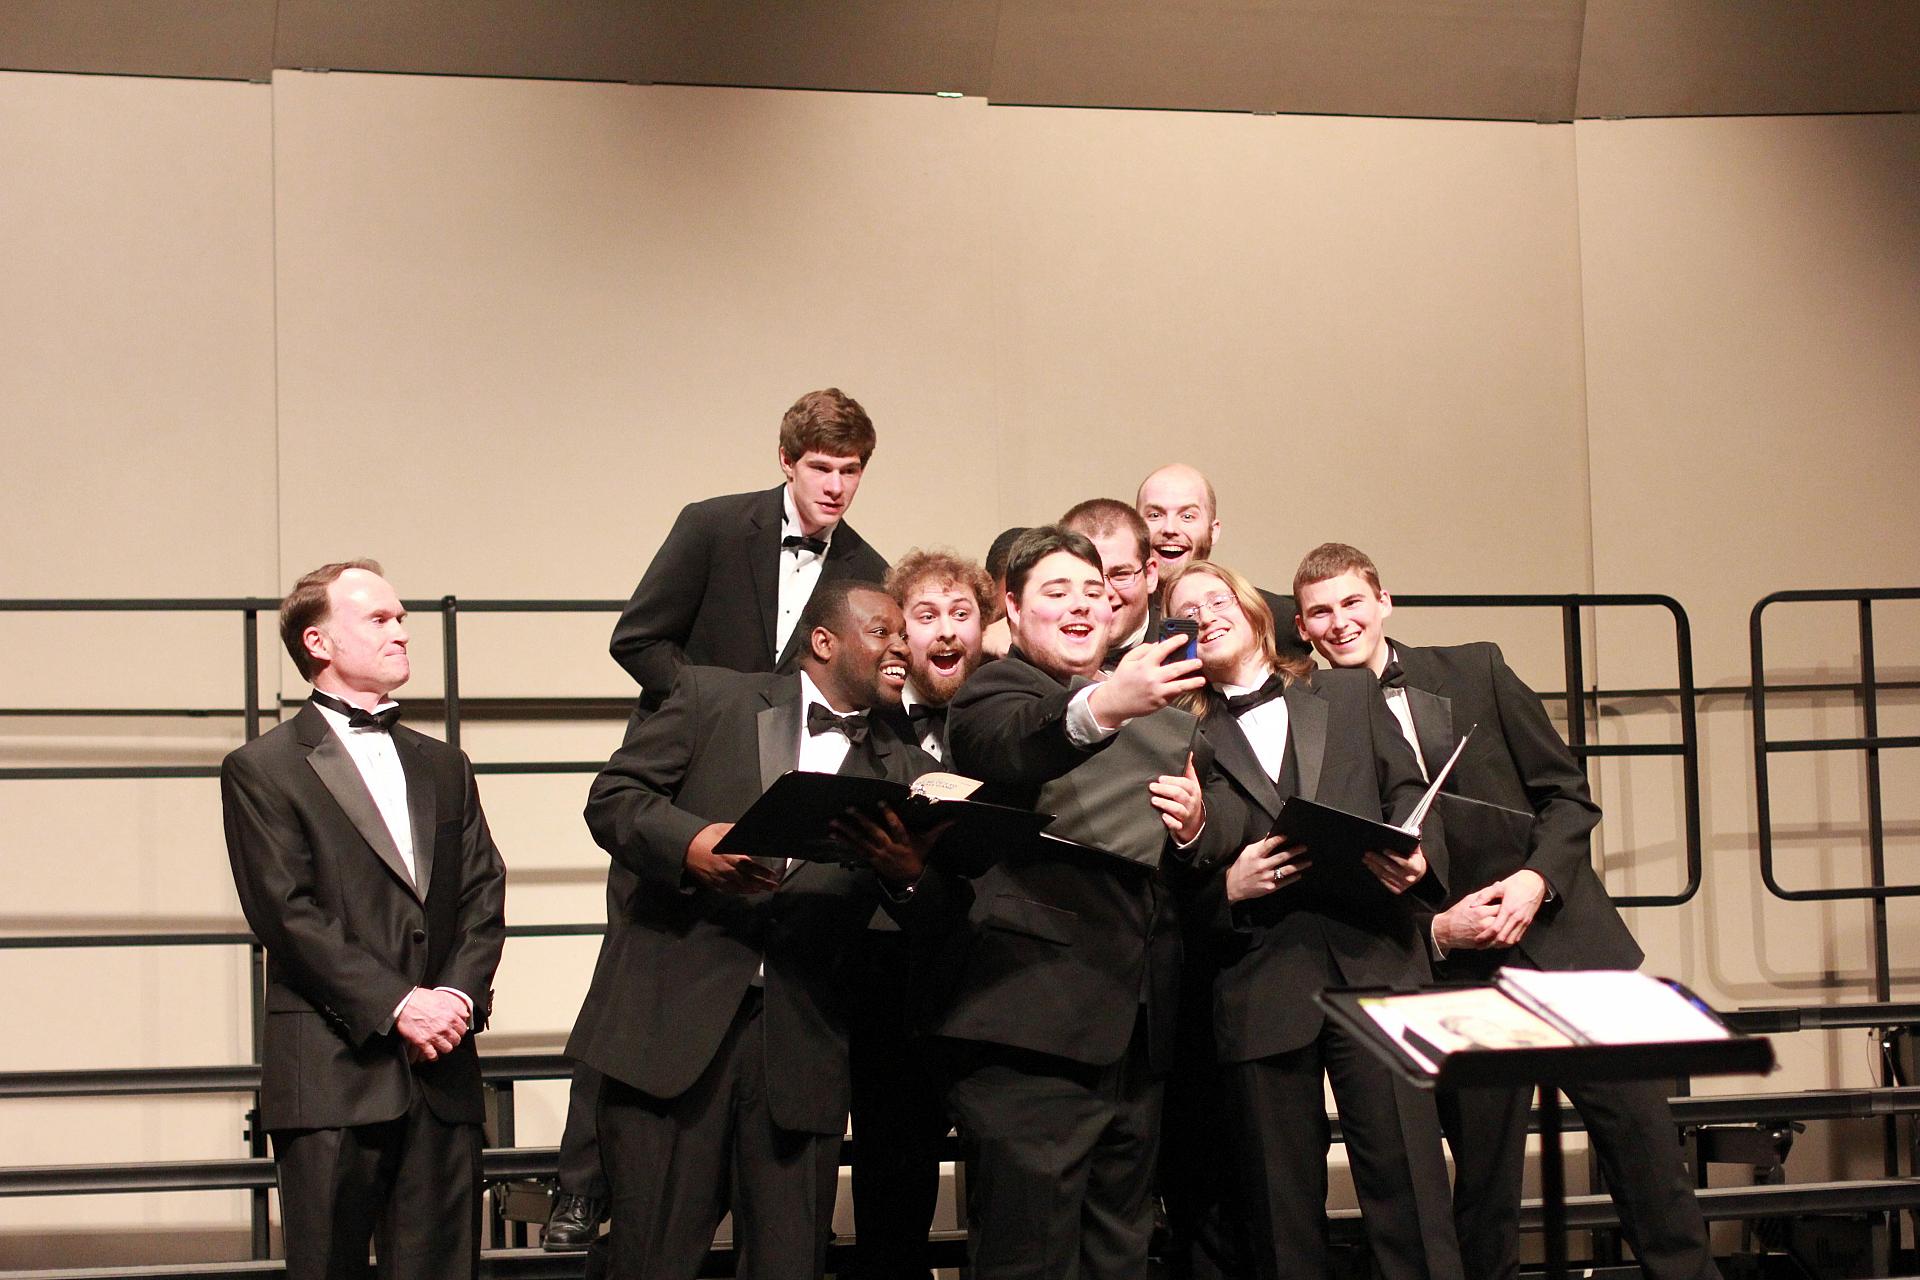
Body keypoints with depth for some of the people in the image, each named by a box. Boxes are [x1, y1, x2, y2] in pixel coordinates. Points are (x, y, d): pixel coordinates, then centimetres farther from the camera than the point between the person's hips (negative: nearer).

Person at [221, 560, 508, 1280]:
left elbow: (484, 896, 12)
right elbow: (285, 911, -7)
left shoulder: (443, 768, 21)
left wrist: (460, 993, -7)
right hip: (333, 1071, -4)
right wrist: (397, 1004, -14)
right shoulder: (262, 769, 3)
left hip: (442, 1069, 4)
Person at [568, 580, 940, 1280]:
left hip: (801, 1043, 3)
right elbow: (613, 797, 3)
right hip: (675, 1016, -3)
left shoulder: (904, 771, 16)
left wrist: (911, 872, -17)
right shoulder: (713, 697, 9)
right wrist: (689, 844, -16)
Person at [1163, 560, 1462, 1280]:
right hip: (1260, 983, 0)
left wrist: (1417, 854, -6)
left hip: (1373, 963, 1)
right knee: (1282, 1202, 3)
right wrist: (1227, 886, -11)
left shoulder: (1351, 695, 18)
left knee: (1404, 1169, -6)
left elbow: (1406, 789, 13)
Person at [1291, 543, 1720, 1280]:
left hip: (1561, 934, 1)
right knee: (1482, 1175, 4)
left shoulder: (1475, 672, 4)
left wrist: (1537, 878, -11)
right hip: (1458, 971, -1)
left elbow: (1567, 791, 6)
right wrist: (1434, 930, -11)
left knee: (1642, 1136, 1)